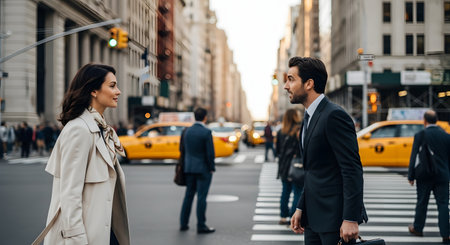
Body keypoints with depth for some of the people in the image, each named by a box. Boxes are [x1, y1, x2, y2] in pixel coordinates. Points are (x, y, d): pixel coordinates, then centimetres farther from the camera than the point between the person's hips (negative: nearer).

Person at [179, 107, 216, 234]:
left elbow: (183, 150, 10)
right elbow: (210, 152, -16)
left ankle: (183, 223, 17)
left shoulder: (187, 131, 5)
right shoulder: (206, 132, -14)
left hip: (189, 168, 6)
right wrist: (212, 168, -5)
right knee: (202, 196, -3)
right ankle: (201, 226, 1)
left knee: (189, 195, 13)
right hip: (203, 169, -6)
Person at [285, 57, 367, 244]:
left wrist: (351, 219, -22)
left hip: (335, 218, -9)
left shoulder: (334, 116, -15)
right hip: (313, 218, 9)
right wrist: (301, 208, 14)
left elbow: (352, 170, -19)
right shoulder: (309, 118, 14)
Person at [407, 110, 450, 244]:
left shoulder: (420, 135, -8)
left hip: (424, 176, -2)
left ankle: (417, 228, 27)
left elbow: (414, 156, -8)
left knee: (422, 203, 12)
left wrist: (411, 176, -2)